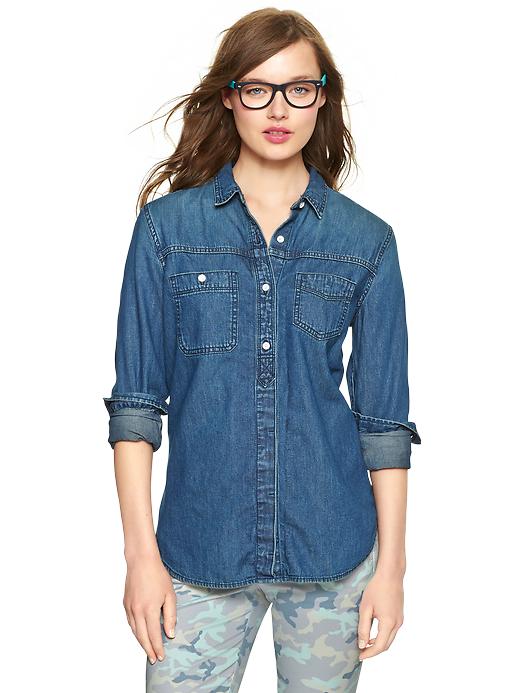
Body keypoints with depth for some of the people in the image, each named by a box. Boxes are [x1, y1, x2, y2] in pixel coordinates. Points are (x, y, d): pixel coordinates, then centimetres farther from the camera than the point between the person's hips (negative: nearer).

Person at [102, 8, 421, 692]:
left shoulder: (366, 241, 1)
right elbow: (136, 400, -2)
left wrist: (390, 564, 0)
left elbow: (384, 417, 2)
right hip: (201, 550, 0)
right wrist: (141, 552, -5)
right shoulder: (167, 226, -1)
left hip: (333, 555, 1)